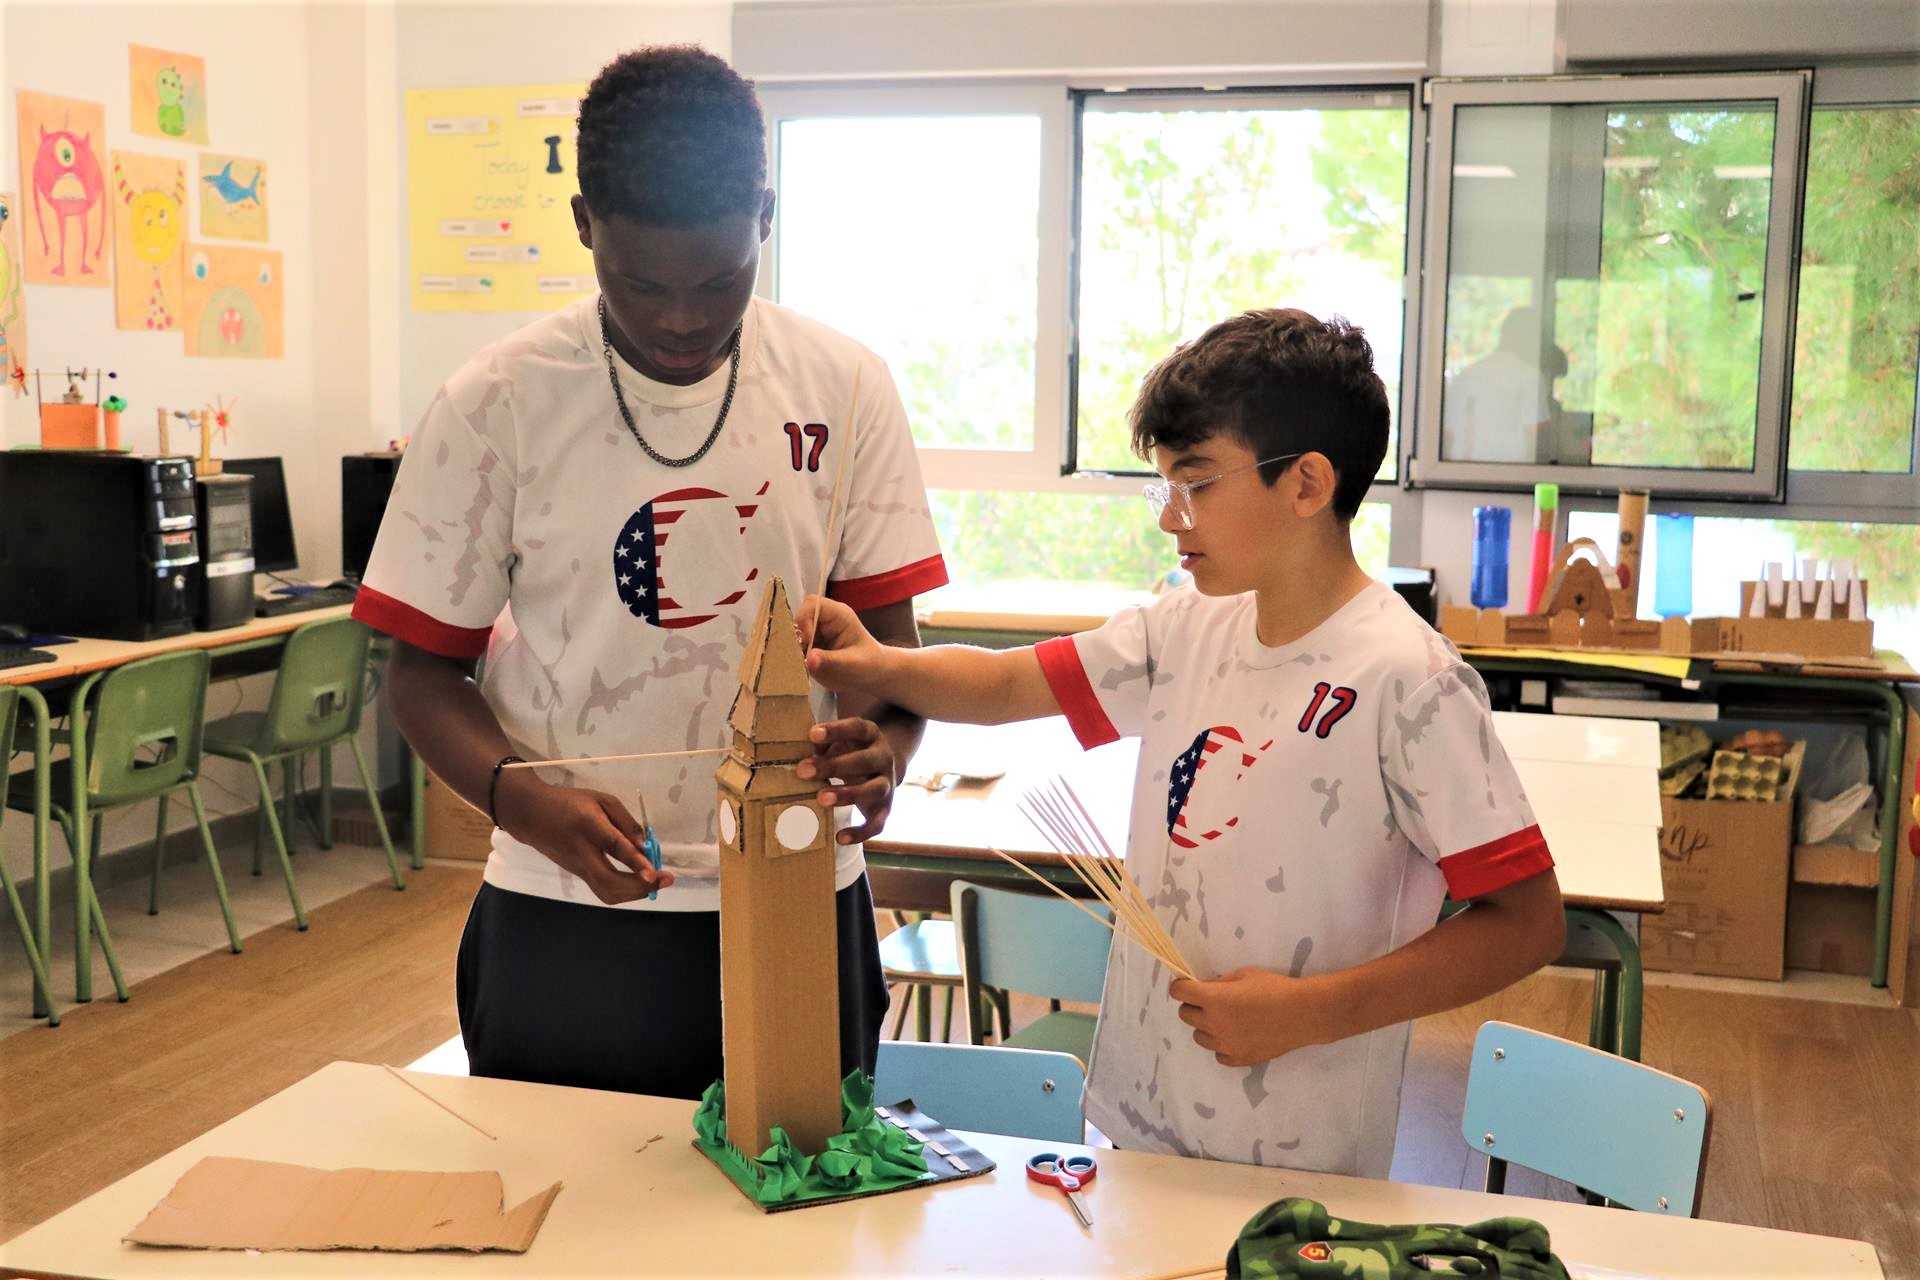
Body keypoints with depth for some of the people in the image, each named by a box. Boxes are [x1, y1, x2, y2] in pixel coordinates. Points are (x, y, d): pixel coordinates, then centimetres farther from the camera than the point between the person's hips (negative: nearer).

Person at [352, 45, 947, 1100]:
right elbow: (426, 667, -1)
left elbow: (886, 636, 1)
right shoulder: (498, 404, -7)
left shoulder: (843, 389, -2)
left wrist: (882, 749, -21)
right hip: (567, 914, -1)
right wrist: (525, 800, -20)